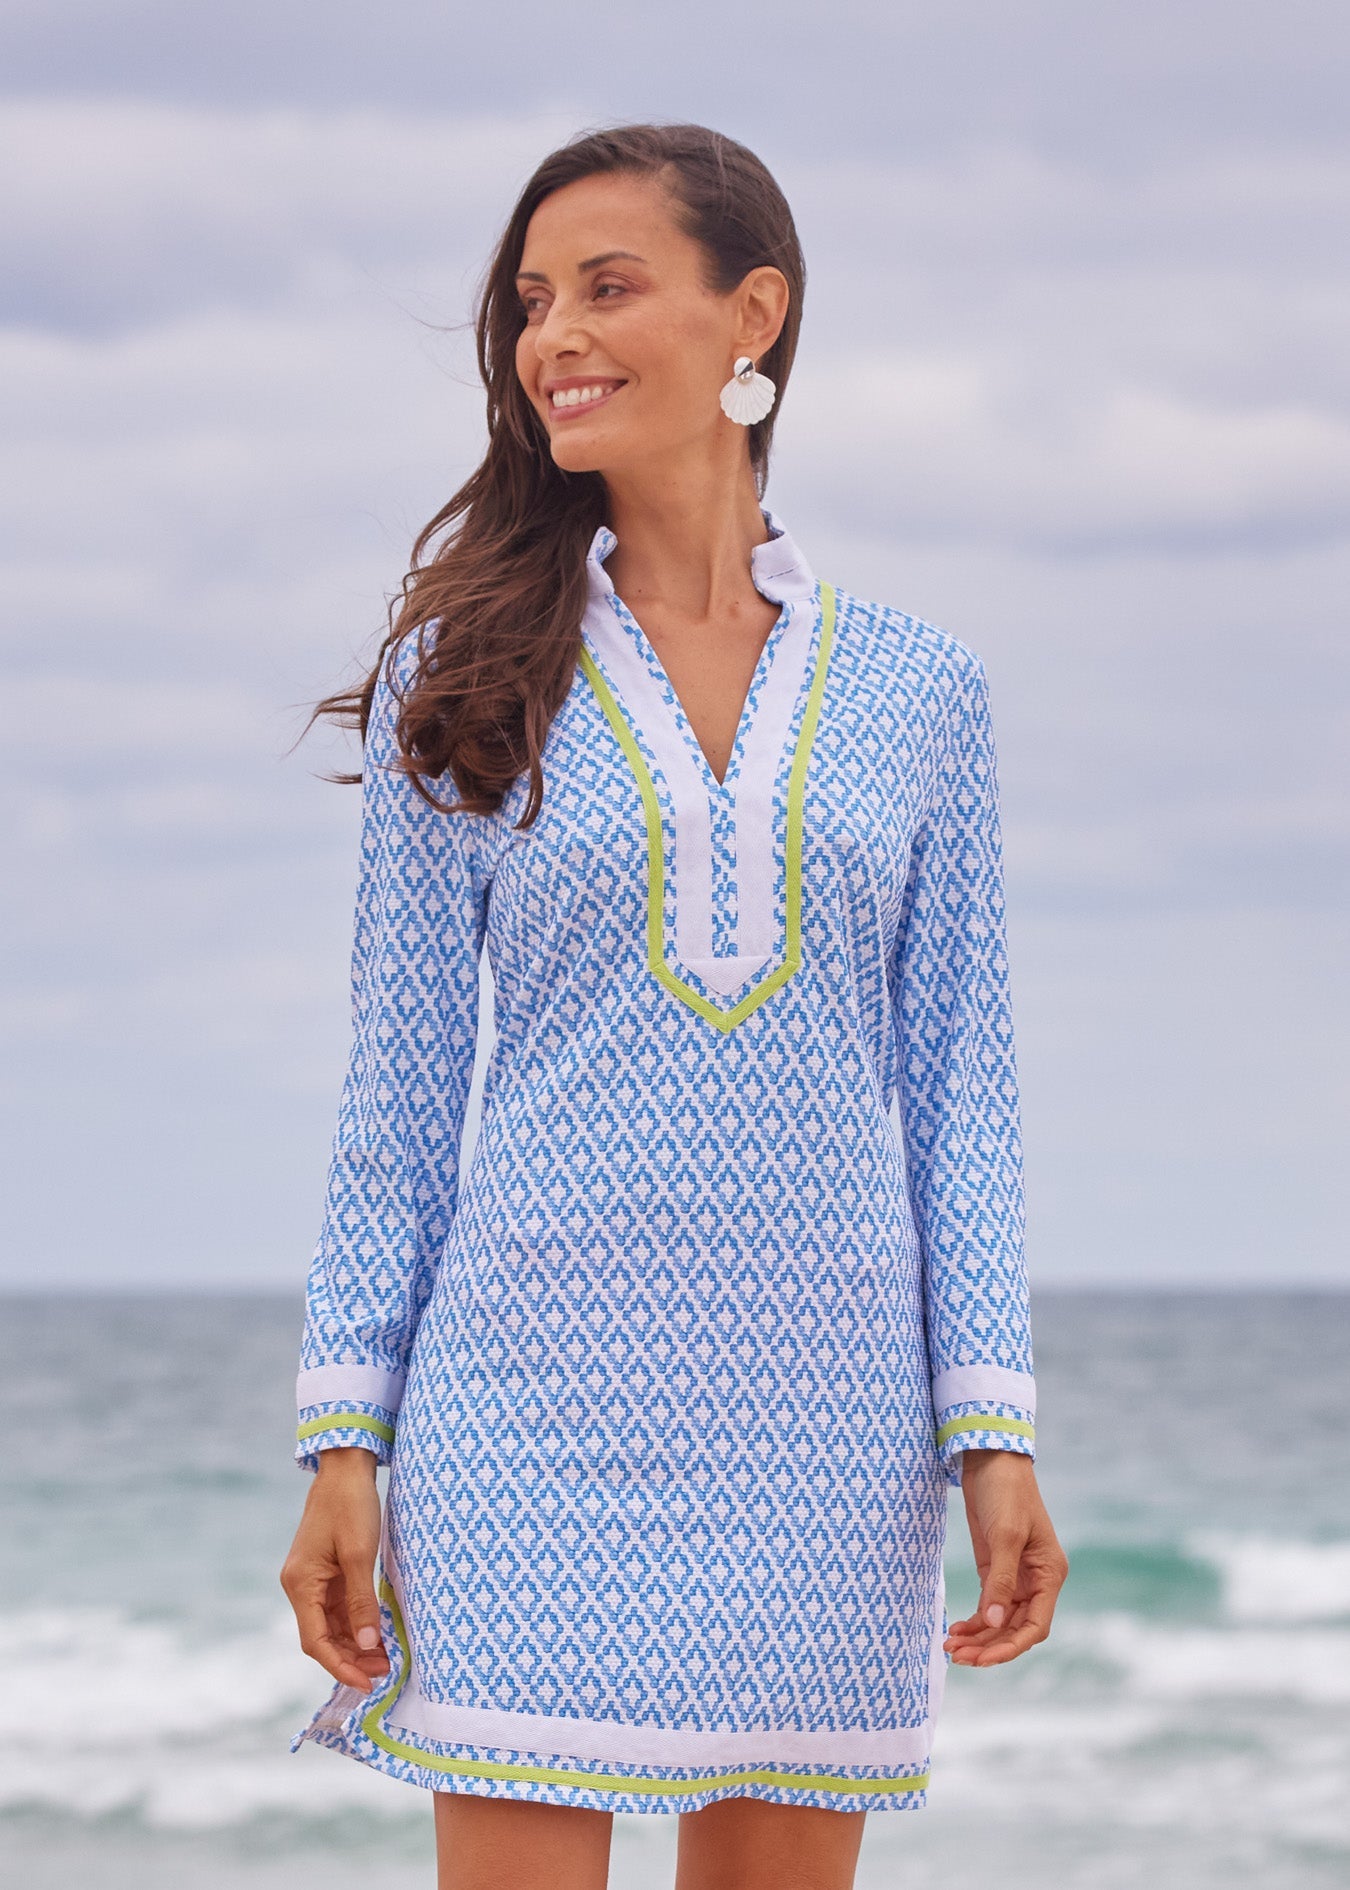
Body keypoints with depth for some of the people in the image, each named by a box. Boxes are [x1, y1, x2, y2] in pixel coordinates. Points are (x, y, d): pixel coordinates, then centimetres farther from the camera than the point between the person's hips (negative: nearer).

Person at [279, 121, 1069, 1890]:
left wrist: (995, 1436, 0)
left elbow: (959, 1083, 8)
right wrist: (343, 1442, -1)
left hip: (825, 1412, 1)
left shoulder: (915, 685, 7)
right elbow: (399, 1086, 5)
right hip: (534, 1396, -1)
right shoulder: (466, 678, 4)